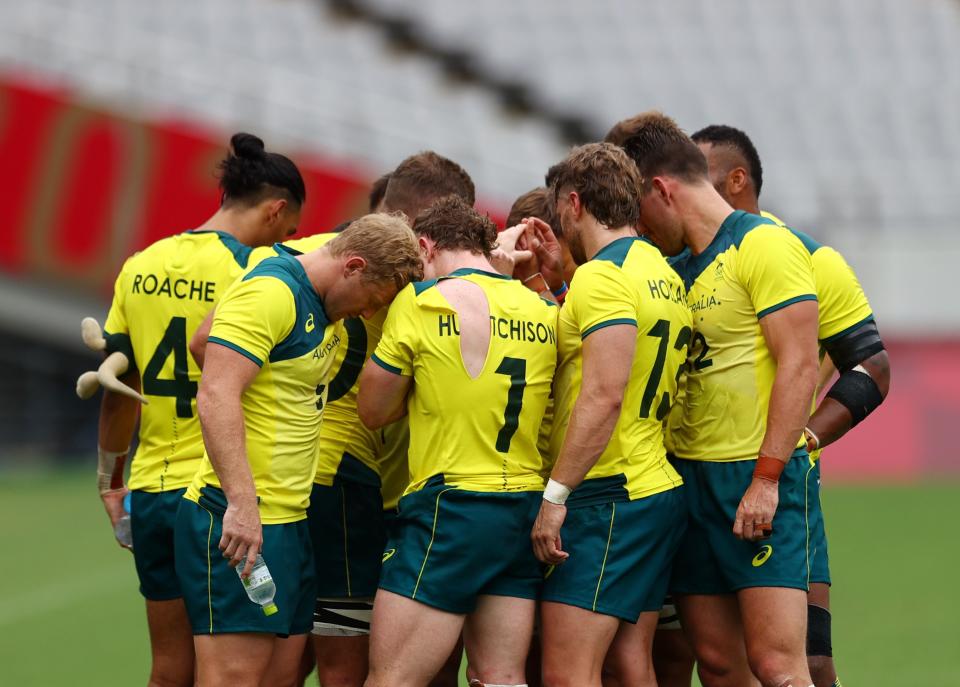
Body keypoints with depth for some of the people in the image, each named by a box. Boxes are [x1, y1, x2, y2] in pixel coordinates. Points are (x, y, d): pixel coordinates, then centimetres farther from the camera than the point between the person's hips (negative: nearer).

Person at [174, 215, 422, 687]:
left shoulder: (321, 309, 15)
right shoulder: (269, 292, -13)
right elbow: (216, 396, -22)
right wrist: (242, 503, -28)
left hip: (290, 519, 10)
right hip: (241, 523, -10)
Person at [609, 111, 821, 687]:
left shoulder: (764, 245, -7)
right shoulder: (674, 269, 18)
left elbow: (799, 365, -13)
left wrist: (766, 478, -18)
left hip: (759, 476, -8)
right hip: (690, 478, 8)